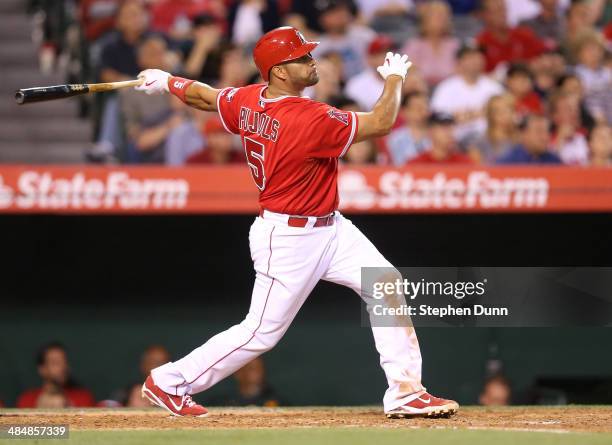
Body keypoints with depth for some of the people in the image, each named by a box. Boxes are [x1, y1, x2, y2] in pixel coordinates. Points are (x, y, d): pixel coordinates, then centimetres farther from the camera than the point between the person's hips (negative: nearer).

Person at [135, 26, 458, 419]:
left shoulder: (249, 100, -4)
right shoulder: (309, 119, -29)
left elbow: (205, 97, 14)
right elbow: (381, 123, -22)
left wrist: (167, 82, 34)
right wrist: (395, 77, -5)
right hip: (288, 239, -9)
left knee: (386, 285, 2)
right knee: (262, 332, 1)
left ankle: (405, 394, 4)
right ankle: (170, 382, 16)